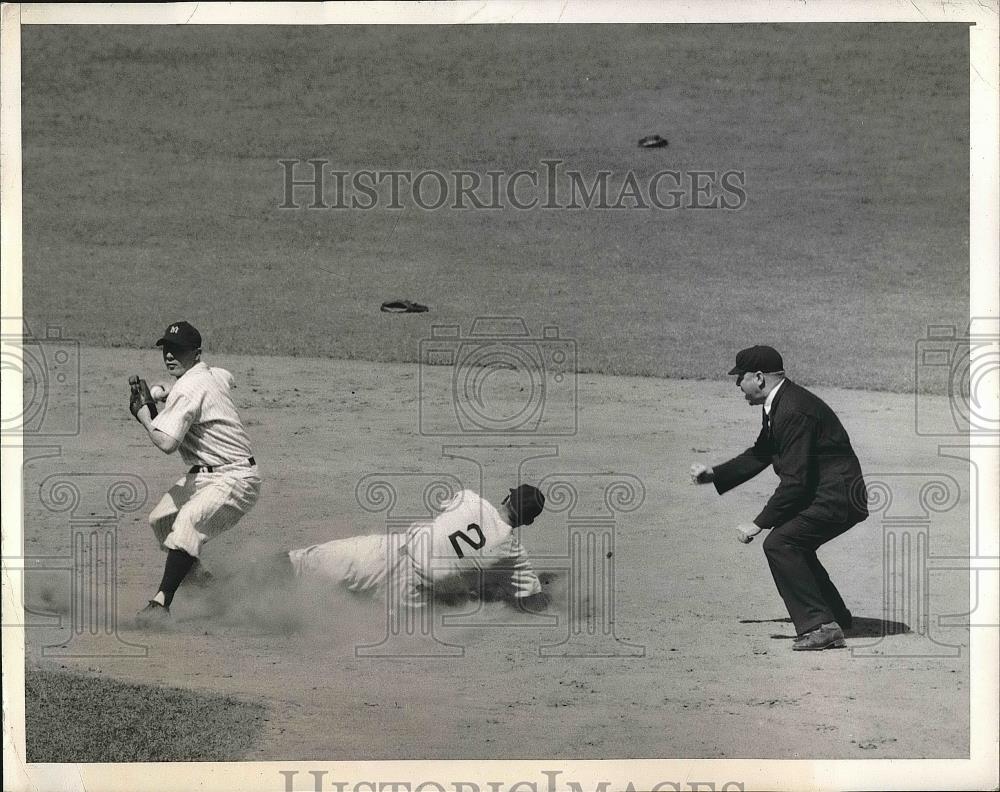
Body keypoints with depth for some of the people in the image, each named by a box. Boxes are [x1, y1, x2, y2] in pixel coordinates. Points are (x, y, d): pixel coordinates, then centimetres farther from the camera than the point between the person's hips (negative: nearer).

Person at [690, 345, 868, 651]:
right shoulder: (777, 405, 9)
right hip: (821, 493, 11)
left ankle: (820, 626, -17)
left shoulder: (794, 411, -23)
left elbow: (795, 481, -25)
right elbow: (760, 454, 21)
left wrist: (759, 523, -21)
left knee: (779, 543, -19)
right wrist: (714, 474, 15)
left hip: (837, 498, -11)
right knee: (791, 543, 25)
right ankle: (835, 616, 37)